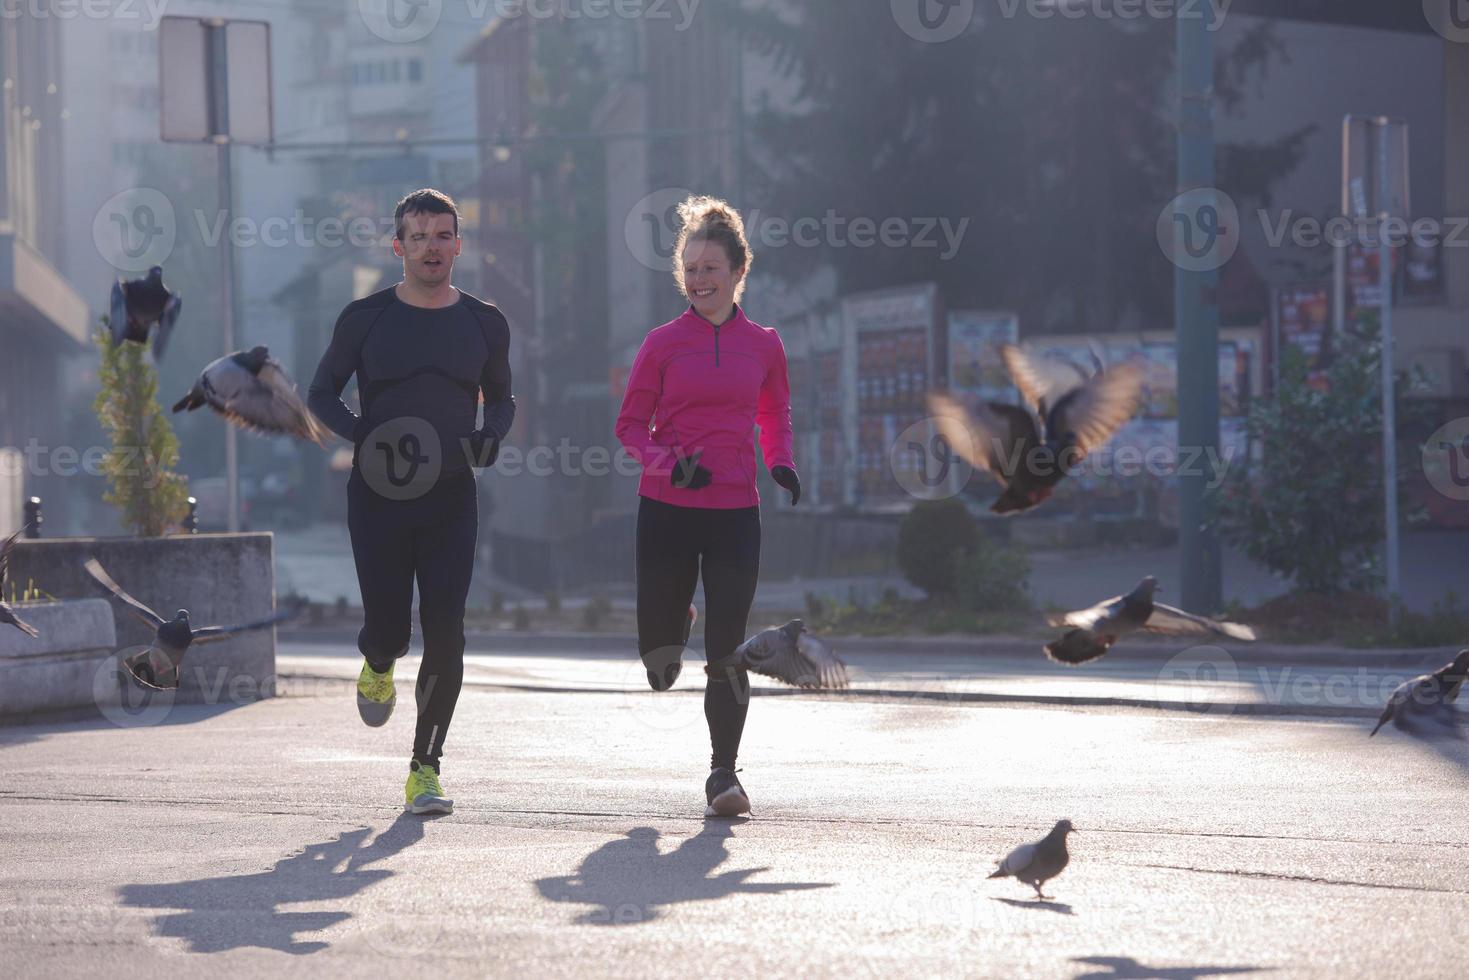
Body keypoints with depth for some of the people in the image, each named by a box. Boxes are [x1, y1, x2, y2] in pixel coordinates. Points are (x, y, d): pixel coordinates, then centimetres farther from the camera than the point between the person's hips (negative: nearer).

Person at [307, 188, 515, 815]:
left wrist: (491, 435, -2)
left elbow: (501, 396, 20)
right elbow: (322, 394, 7)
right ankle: (378, 665, 37)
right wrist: (363, 435, -11)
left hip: (451, 499, 1)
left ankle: (426, 767, 2)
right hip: (378, 498, -1)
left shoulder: (484, 324, 6)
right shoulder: (366, 319, 0)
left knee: (444, 634, -8)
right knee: (388, 628, -2)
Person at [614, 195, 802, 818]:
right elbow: (630, 424, 4)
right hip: (667, 510, 0)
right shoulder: (663, 343, 0)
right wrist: (669, 463, -15)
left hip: (735, 512, 1)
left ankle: (723, 773, 4)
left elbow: (774, 413, 21)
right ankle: (678, 623, 41)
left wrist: (781, 463, 1)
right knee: (659, 666, 4)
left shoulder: (763, 345, 6)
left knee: (727, 654, -5)